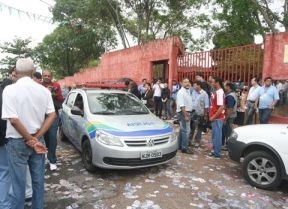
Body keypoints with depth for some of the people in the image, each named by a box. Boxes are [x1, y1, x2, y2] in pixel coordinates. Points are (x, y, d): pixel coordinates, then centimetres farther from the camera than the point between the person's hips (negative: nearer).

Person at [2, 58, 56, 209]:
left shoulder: (10, 89, -11)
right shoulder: (43, 90, 0)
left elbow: (13, 120, -18)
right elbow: (52, 115, -5)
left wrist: (32, 141, -11)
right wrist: (36, 138, -8)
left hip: (17, 142, -3)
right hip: (37, 140, 4)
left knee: (18, 184, 8)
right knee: (38, 180, 15)